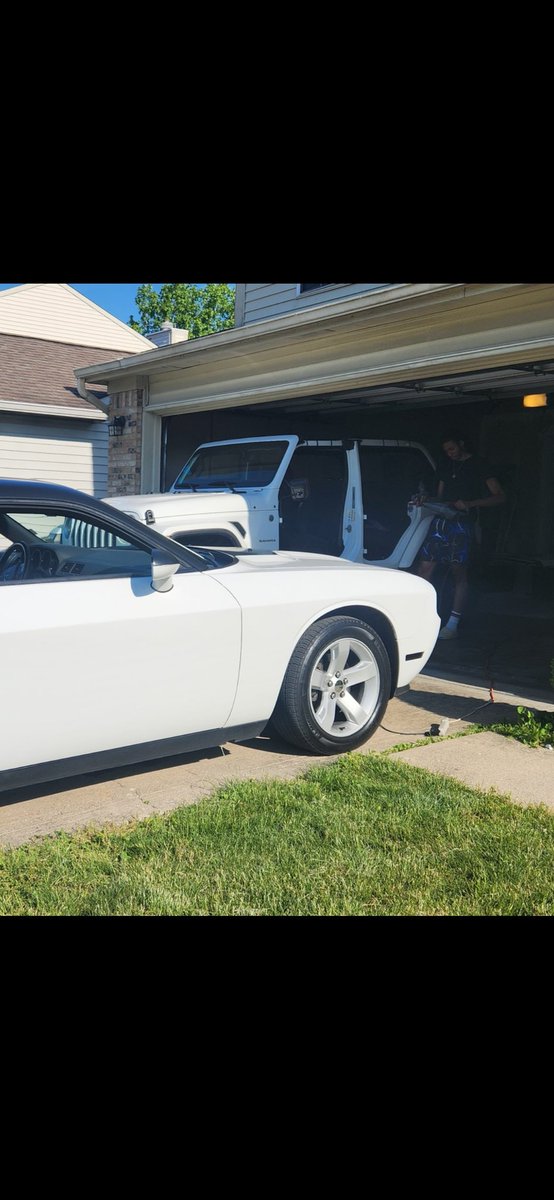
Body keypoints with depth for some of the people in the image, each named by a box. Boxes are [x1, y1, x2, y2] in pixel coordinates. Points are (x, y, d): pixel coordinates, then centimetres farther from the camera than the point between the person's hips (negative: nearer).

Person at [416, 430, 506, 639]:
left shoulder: (479, 465, 0)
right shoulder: (447, 465, 19)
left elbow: (499, 496, -6)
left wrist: (470, 503, -17)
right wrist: (425, 500, 3)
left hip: (462, 523, -6)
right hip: (441, 520, 6)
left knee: (459, 572, -3)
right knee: (425, 567, -3)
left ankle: (452, 625, 1)